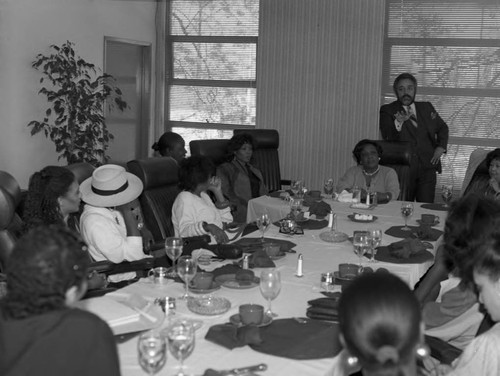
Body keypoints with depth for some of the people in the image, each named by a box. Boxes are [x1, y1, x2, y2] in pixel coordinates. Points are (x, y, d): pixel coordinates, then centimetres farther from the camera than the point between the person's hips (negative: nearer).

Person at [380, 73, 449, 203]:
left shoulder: (426, 108, 15)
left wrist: (441, 147, 11)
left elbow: (442, 127, 28)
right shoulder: (387, 111, 2)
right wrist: (398, 122, -33)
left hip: (427, 167, 3)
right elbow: (387, 136, -14)